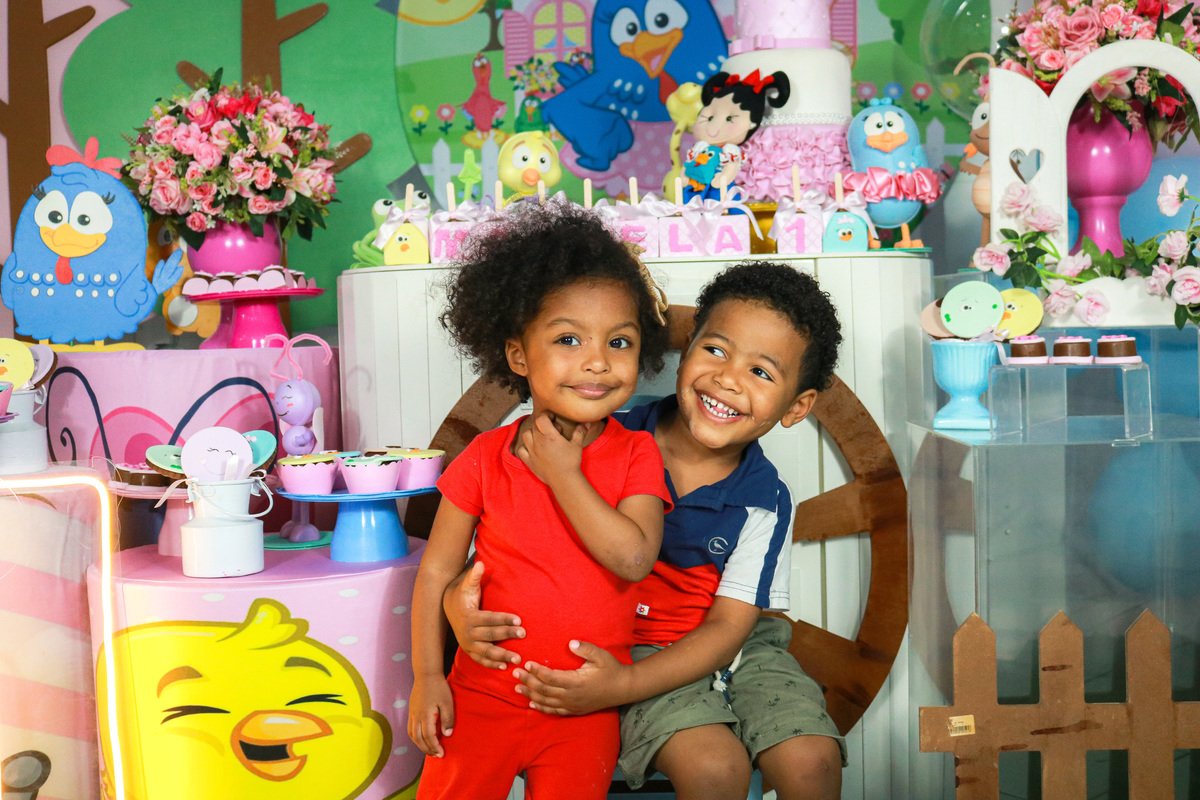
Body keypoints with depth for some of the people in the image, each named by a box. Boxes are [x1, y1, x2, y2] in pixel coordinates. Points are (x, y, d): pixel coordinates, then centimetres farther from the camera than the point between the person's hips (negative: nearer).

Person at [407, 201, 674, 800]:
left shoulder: (636, 455, -5)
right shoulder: (484, 459, -5)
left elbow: (634, 558, -21)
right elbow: (437, 571, 0)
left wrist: (563, 474, -19)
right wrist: (427, 676, -5)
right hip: (482, 696, 0)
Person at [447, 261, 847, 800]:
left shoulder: (764, 500, -9)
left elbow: (727, 626, -13)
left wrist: (625, 685, -29)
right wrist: (460, 597, -27)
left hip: (736, 652, 2)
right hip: (630, 645, -2)